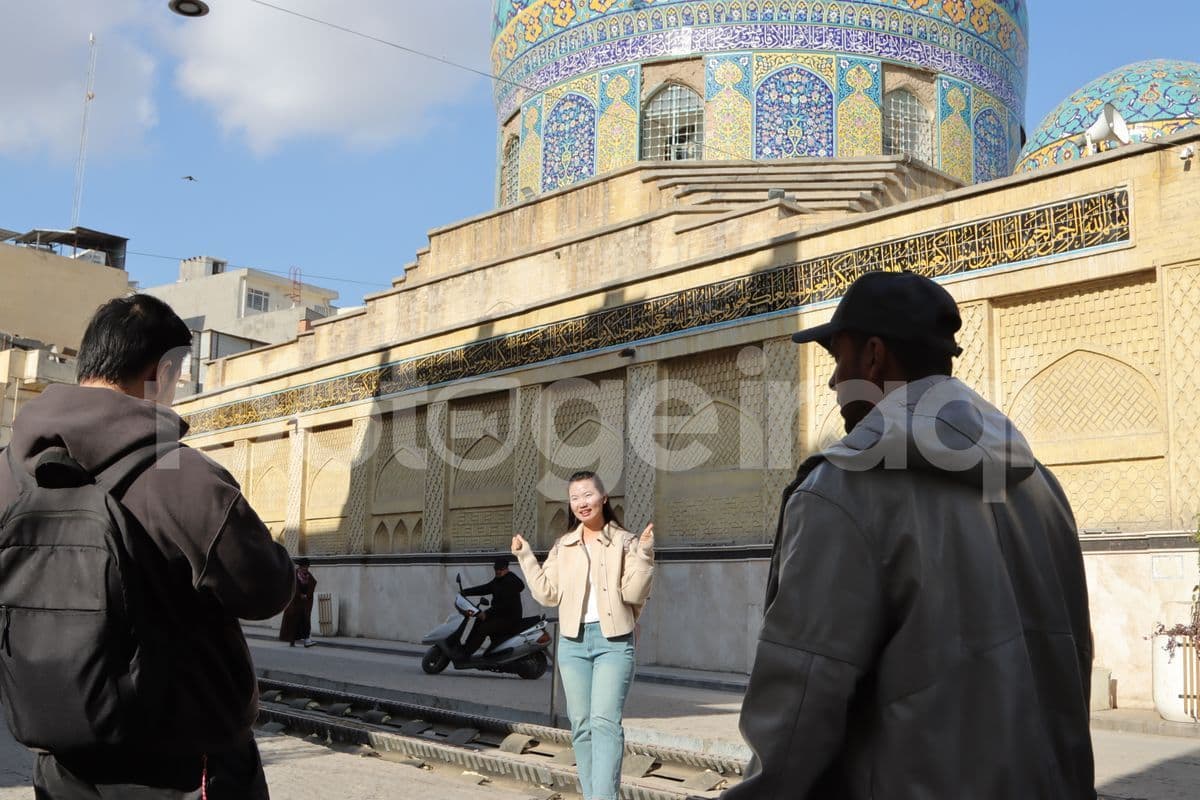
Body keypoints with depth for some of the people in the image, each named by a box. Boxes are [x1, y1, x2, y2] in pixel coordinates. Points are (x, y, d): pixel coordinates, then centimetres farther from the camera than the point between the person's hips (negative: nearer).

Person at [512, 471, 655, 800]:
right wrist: (525, 556, 5)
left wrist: (643, 554, -18)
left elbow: (634, 594, -7)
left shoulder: (625, 542, 0)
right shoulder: (563, 546, 12)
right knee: (581, 724, 6)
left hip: (613, 640, -4)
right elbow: (547, 594, 7)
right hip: (573, 641, 4)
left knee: (604, 721, -16)